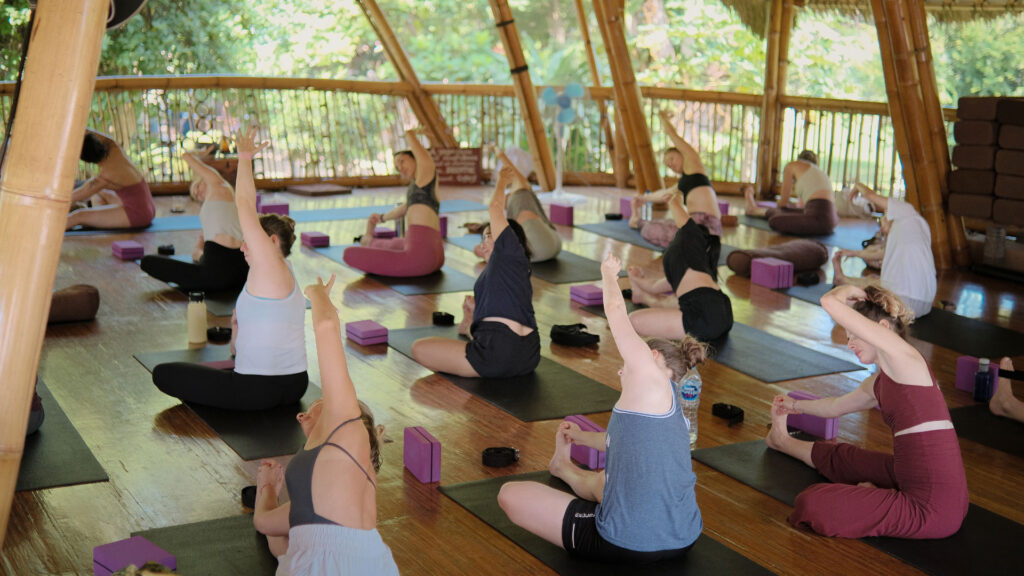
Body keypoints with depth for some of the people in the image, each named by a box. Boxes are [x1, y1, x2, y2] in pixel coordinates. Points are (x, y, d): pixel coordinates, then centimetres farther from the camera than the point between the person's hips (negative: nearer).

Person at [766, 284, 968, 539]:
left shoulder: (902, 355, -12)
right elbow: (836, 406, 38)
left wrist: (850, 290, 6)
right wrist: (796, 406, 52)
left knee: (812, 505, -17)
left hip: (933, 508, -10)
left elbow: (829, 302, -16)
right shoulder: (878, 384, 15)